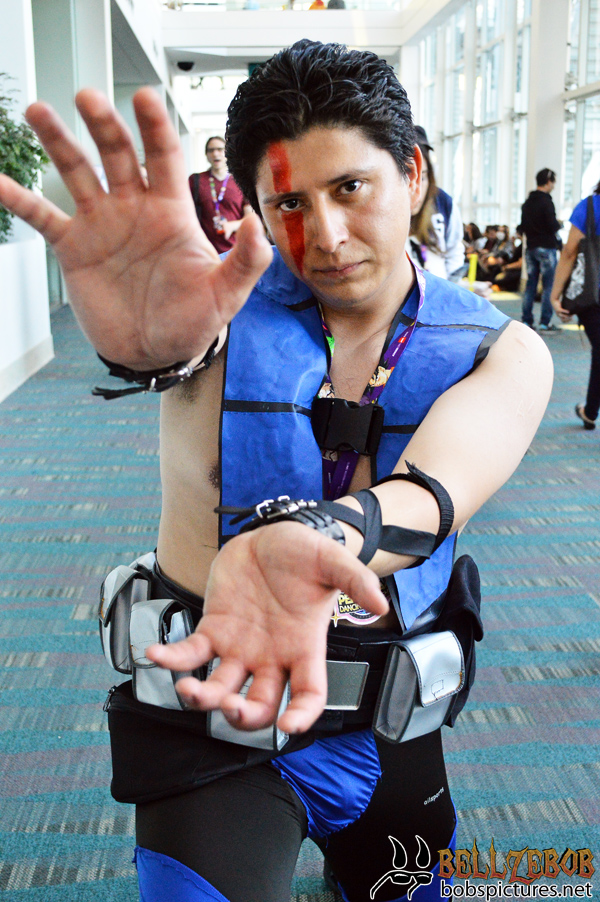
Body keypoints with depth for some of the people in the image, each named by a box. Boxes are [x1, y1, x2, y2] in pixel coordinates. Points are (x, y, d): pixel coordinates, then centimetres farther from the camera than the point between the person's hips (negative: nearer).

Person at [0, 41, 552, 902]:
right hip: (206, 714, -2)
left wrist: (314, 536, -52)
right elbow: (183, 338, -37)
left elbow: (435, 487, -30)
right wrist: (149, 341, -62)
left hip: (387, 730, 3)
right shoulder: (230, 305, -13)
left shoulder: (503, 354, -10)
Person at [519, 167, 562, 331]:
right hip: (546, 247, -7)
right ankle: (545, 322, -3)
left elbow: (522, 227, 13)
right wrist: (559, 224, 2)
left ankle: (526, 321, 9)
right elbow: (552, 226, -17)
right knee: (548, 285, -2)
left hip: (531, 248, 7)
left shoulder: (527, 203, 10)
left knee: (530, 284, 10)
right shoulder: (546, 201, -14)